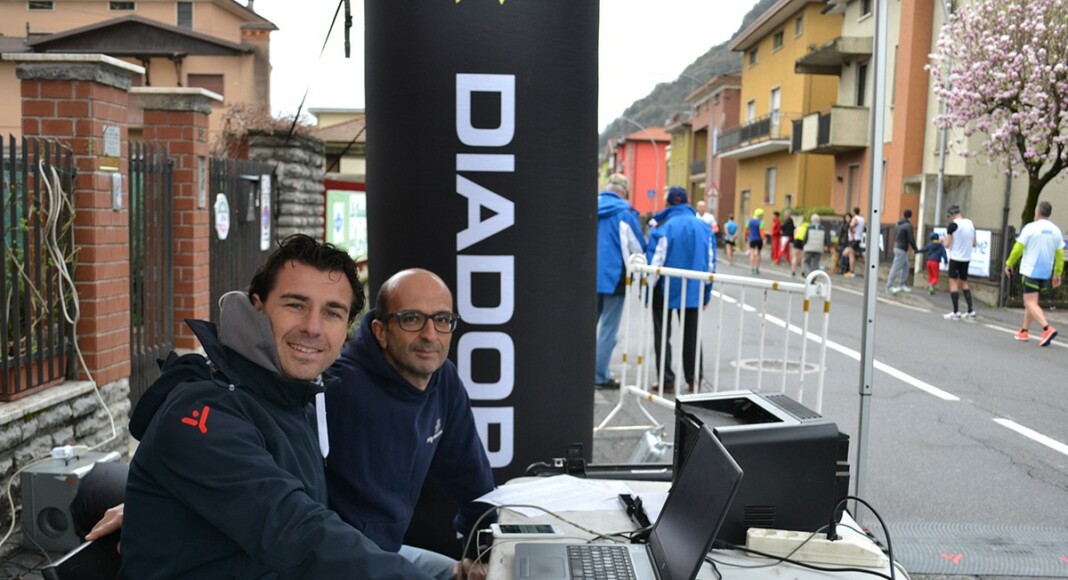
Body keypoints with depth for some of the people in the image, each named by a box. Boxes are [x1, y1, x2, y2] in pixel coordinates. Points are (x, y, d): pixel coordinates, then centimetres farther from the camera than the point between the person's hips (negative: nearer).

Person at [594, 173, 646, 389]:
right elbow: (639, 247, -7)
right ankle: (600, 376, 8)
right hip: (612, 276, -5)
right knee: (608, 329, 5)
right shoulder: (625, 212, -11)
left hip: (589, 274, 5)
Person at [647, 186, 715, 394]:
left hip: (666, 289, -3)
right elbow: (711, 262, 5)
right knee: (691, 334, 16)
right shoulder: (704, 227, 2)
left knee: (662, 335, 8)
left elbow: (655, 262, -13)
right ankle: (693, 379, 18)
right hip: (693, 290, 3)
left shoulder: (664, 228, -11)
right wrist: (706, 293, 12)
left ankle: (667, 380, 4)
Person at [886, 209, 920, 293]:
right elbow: (911, 239, -16)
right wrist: (915, 249, -4)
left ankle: (902, 285, 18)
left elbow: (895, 236, 18)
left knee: (906, 267, 14)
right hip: (902, 249, -9)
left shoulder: (899, 224, 10)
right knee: (896, 268, -6)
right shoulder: (908, 225, -15)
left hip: (898, 247, 9)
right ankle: (889, 286, -4)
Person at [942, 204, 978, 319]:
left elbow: (947, 244, -11)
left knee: (953, 282, -1)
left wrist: (943, 240, 9)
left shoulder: (953, 225, -12)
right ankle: (971, 310, 13)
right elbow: (974, 244, 11)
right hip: (967, 258, 6)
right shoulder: (971, 223, 7)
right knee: (964, 283, 16)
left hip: (955, 258, -6)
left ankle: (956, 312, -4)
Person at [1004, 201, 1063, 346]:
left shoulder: (1030, 228, -9)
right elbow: (1060, 254, 8)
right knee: (1030, 301, 17)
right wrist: (1057, 274, 16)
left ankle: (1047, 328, -25)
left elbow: (1018, 248, -8)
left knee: (1030, 303, -7)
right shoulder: (1056, 231, 6)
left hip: (1031, 271, -6)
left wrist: (1009, 264, 4)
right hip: (1046, 273, 6)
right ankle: (1024, 331, 22)